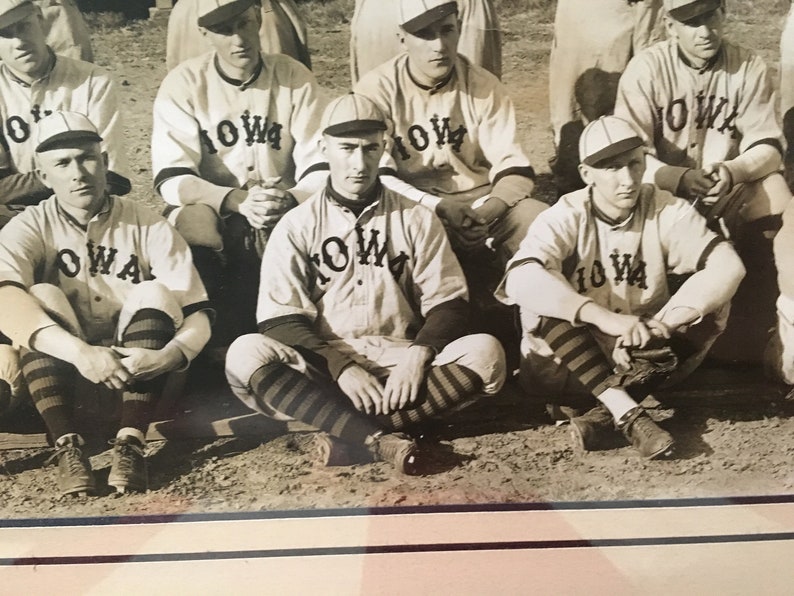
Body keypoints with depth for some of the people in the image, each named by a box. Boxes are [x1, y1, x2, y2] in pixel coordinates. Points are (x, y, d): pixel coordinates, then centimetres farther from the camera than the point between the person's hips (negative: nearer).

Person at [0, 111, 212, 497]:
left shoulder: (148, 226, -7)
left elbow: (198, 317, -13)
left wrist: (167, 356, -36)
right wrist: (80, 351, -44)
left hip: (135, 365, 0)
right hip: (60, 367, 0)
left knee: (155, 294, -25)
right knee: (42, 298, -26)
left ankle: (130, 444, -34)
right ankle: (68, 447, -33)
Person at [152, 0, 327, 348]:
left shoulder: (295, 78, -3)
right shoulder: (183, 84, -6)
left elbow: (321, 169, -7)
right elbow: (171, 180, -14)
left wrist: (290, 200, -30)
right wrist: (236, 200, -32)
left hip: (285, 216, 1)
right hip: (212, 211, -1)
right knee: (192, 223, -34)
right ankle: (221, 350, -16)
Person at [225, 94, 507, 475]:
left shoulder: (415, 219, 9)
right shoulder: (297, 225, 5)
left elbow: (448, 303, 4)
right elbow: (279, 319, -4)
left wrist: (418, 355, -17)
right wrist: (341, 367, -19)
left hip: (400, 360, 1)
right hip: (323, 365, -1)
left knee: (486, 353, -26)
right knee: (246, 354, -30)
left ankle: (350, 436, -30)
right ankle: (380, 439, -37)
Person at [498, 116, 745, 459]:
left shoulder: (665, 211, -7)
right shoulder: (565, 217, -14)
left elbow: (727, 265, -22)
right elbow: (521, 278, -34)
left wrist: (661, 325, -36)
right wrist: (607, 318, -45)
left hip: (646, 355, 2)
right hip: (567, 360, -2)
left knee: (711, 302, -22)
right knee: (544, 302, -30)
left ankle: (607, 414, -32)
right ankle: (627, 414, -37)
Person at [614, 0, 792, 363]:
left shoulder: (749, 68, -4)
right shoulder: (646, 68, -10)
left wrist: (733, 172, -30)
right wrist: (680, 179, -35)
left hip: (735, 188, 2)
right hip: (663, 186, -2)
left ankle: (749, 332, -13)